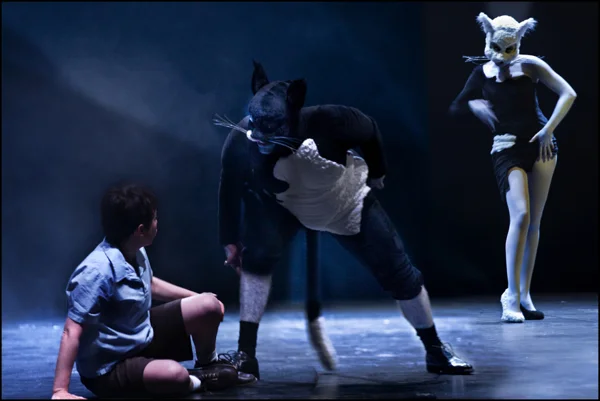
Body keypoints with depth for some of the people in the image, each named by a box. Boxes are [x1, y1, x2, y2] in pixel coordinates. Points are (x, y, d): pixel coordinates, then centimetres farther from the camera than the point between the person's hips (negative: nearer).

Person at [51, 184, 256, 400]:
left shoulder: (136, 252, -4)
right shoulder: (98, 272, -32)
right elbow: (72, 332, -33)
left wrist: (197, 297, 21)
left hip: (143, 336, 9)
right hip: (109, 368, -9)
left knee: (209, 306, 2)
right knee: (174, 375, -36)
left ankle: (208, 366, 29)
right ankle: (202, 381, 1)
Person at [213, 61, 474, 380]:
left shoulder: (326, 123, -39)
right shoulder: (239, 142, -33)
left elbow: (370, 132, -17)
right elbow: (230, 191, -14)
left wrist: (376, 174, 0)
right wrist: (230, 239, -6)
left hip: (349, 203, -1)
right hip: (284, 205, 1)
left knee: (399, 273, 0)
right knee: (257, 255, -25)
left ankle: (435, 351, 21)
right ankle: (246, 353, -14)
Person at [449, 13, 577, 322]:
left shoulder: (530, 65, -2)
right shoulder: (483, 72, 4)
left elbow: (568, 94, -4)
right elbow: (456, 107, 12)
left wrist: (549, 130, -11)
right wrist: (474, 105, -9)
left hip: (540, 145, 1)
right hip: (507, 149, -1)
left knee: (533, 224, 4)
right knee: (521, 216, -19)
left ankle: (524, 296, 12)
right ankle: (511, 296, -15)